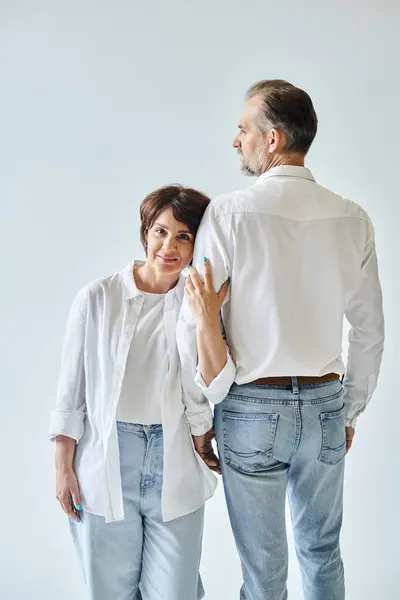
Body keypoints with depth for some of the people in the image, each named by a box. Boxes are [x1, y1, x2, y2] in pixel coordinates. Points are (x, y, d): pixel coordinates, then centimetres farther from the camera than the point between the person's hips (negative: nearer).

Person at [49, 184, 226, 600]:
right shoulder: (97, 299, -2)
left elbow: (207, 395, -8)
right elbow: (71, 388, 2)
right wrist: (63, 467, 1)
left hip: (174, 469, 1)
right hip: (105, 465, 0)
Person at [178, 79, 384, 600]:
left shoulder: (229, 213, -13)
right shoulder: (353, 219, -1)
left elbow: (192, 326, -12)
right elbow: (370, 332, 4)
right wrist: (349, 411, 16)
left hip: (253, 408, -3)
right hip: (326, 404, 4)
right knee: (322, 552, 23)